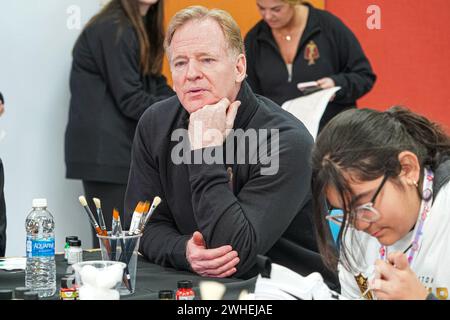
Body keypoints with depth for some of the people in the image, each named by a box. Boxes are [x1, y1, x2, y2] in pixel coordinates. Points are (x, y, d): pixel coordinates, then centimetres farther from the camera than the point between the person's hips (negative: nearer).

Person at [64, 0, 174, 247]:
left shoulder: (144, 27, 14)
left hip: (124, 150, 9)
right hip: (103, 153, -9)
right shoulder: (113, 30, -15)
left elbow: (156, 86, 12)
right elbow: (130, 100, -17)